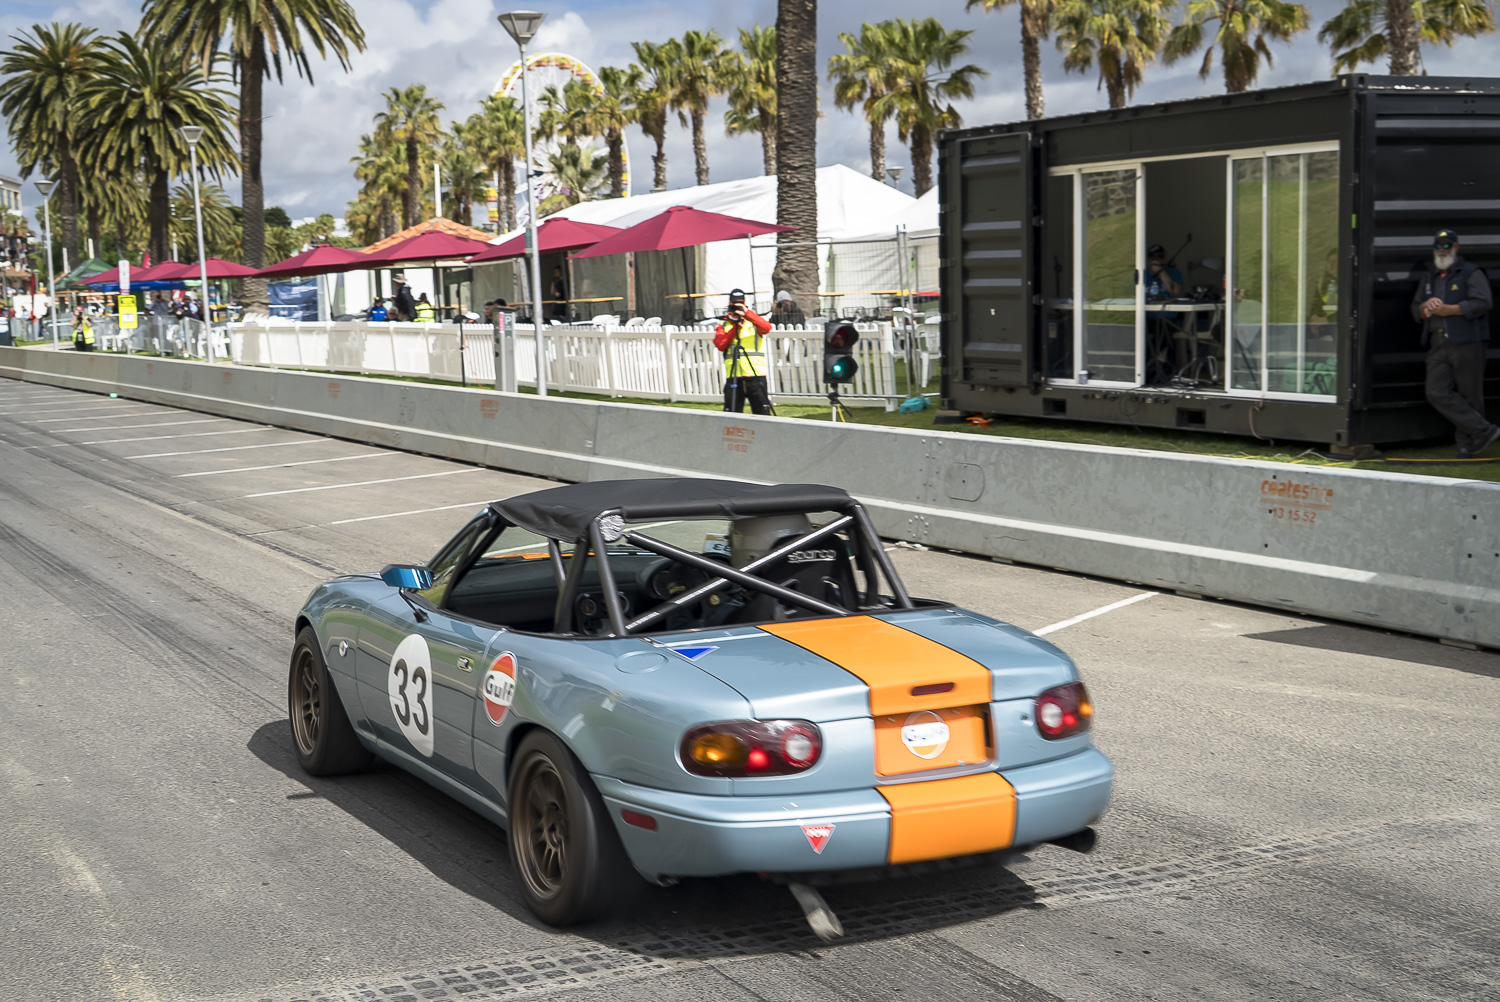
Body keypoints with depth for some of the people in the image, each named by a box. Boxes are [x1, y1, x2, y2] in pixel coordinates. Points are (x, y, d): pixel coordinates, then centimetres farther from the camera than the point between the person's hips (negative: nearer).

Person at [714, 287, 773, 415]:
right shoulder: (723, 326, 14)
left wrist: (747, 313, -21)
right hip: (733, 377, 1)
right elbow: (720, 345, -3)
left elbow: (766, 328, -12)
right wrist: (734, 328, -8)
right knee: (732, 414, 1)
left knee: (762, 413, -2)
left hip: (755, 376, -1)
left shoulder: (754, 323, 11)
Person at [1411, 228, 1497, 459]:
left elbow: (1483, 302, -12)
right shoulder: (1428, 277, 22)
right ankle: (1485, 431, -8)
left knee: (1469, 395, -2)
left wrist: (1449, 309, -12)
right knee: (1437, 393, -10)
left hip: (1467, 344, -5)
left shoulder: (1471, 273, 2)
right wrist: (1426, 306, 1)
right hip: (1438, 347, 5)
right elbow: (1415, 310, 25)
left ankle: (1468, 445, 6)